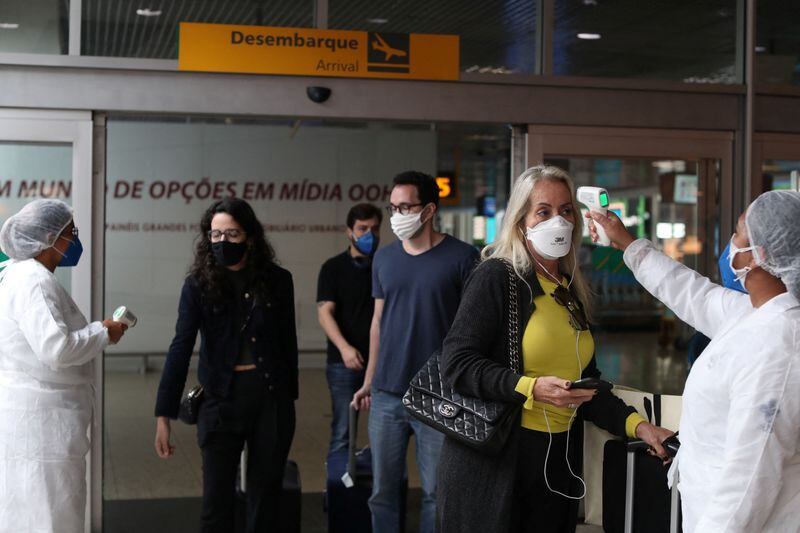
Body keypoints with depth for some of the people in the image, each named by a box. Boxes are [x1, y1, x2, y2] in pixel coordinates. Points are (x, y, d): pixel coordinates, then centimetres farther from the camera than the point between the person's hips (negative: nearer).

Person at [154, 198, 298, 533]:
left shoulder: (277, 280, -1)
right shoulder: (199, 284, -5)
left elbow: (288, 343, 8)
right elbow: (180, 350, -9)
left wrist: (290, 397, 12)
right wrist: (164, 416, -14)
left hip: (272, 396, 1)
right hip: (222, 399, -1)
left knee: (266, 496, 10)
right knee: (217, 498, 3)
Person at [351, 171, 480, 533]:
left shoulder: (462, 258, -5)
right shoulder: (384, 258, 9)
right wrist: (369, 380, 12)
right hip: (387, 395, 4)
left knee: (436, 492, 4)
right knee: (383, 490, 9)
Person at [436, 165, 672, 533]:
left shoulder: (573, 292, 12)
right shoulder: (496, 277, -9)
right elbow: (456, 363, -16)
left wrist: (637, 425, 4)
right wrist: (531, 388, -25)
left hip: (557, 462, 7)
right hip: (493, 462, -7)